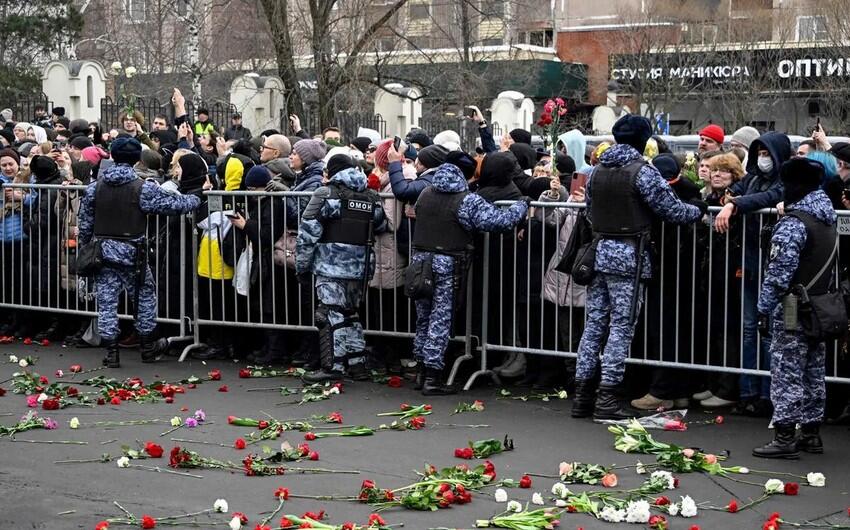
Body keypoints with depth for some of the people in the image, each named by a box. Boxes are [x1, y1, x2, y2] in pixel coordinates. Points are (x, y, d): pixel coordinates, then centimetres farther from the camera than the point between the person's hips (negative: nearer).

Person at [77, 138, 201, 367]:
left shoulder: (95, 187, 2)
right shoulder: (143, 188, -11)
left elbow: (85, 223, 7)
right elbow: (172, 204, -5)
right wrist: (195, 200, 12)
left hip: (103, 252, 3)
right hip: (131, 254, -3)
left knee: (106, 301, 6)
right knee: (145, 296, 15)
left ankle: (111, 352, 6)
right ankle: (148, 346, 25)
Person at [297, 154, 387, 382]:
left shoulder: (326, 194, -6)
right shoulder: (371, 198, 10)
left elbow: (307, 234, -7)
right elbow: (381, 228, 17)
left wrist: (302, 267, 0)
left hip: (331, 267, -6)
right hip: (360, 268, 6)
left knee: (332, 315, -3)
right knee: (351, 314, 17)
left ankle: (333, 366, -5)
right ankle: (357, 363, 18)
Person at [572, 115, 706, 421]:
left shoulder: (597, 171, 10)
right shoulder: (642, 172, -10)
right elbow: (672, 210, -8)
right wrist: (698, 210, 11)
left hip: (598, 253, 6)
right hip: (627, 257, -6)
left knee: (594, 324, 10)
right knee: (621, 327, -2)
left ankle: (583, 395, 12)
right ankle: (607, 399, -3)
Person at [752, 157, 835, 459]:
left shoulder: (793, 223, -16)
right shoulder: (828, 221, 11)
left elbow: (779, 271, -19)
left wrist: (764, 308, -13)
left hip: (793, 310, -9)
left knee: (787, 373, -5)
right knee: (814, 373, 13)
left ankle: (784, 439, -4)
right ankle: (811, 433, 20)